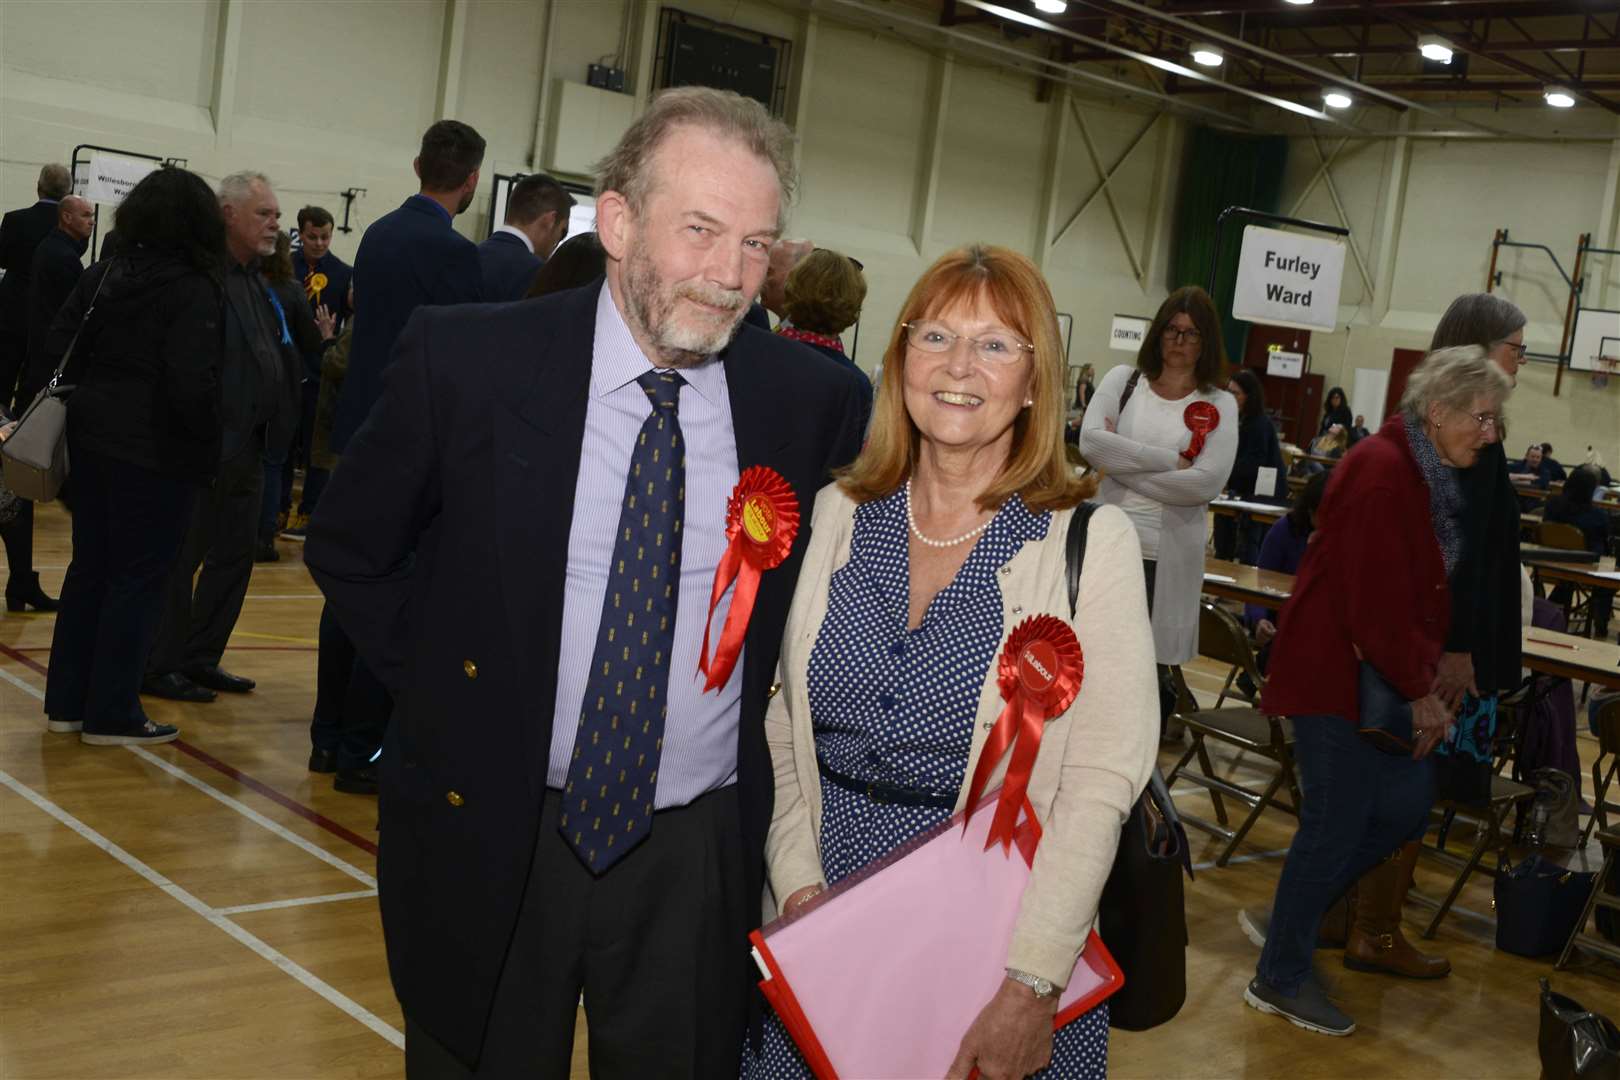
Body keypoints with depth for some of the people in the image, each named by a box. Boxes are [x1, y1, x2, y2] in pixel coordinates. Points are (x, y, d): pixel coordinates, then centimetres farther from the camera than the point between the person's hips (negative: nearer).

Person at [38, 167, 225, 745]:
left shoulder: (104, 274, 5)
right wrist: (208, 444, -6)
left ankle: (67, 699, 24)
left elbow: (58, 349, 5)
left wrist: (95, 396, 16)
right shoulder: (195, 290, -15)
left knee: (89, 568, 16)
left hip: (93, 437, 7)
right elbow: (192, 385, -21)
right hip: (156, 452, -7)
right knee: (138, 579, 3)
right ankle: (112, 714, 9)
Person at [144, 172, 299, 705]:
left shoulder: (256, 281, 14)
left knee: (235, 555, 14)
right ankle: (159, 667, 12)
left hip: (248, 445, 9)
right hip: (209, 443, -9)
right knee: (181, 558, 1)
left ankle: (200, 659, 25)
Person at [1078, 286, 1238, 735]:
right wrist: (1171, 460, -14)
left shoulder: (1218, 404, 3)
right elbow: (1091, 442, -11)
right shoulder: (1123, 380, 6)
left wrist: (1123, 465, -11)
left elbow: (1207, 482, -11)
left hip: (1167, 555, -1)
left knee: (1151, 670, 5)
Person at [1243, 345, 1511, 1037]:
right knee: (1337, 820, -3)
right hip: (1336, 673, -10)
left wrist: (1426, 679, 2)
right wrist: (1419, 691, -15)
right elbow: (1375, 602, -24)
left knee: (1407, 805, 10)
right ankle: (1281, 980, 11)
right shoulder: (1383, 472, -20)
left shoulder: (1431, 475, 11)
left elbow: (1421, 593, 14)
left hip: (1380, 674, 10)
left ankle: (1299, 901, 28)